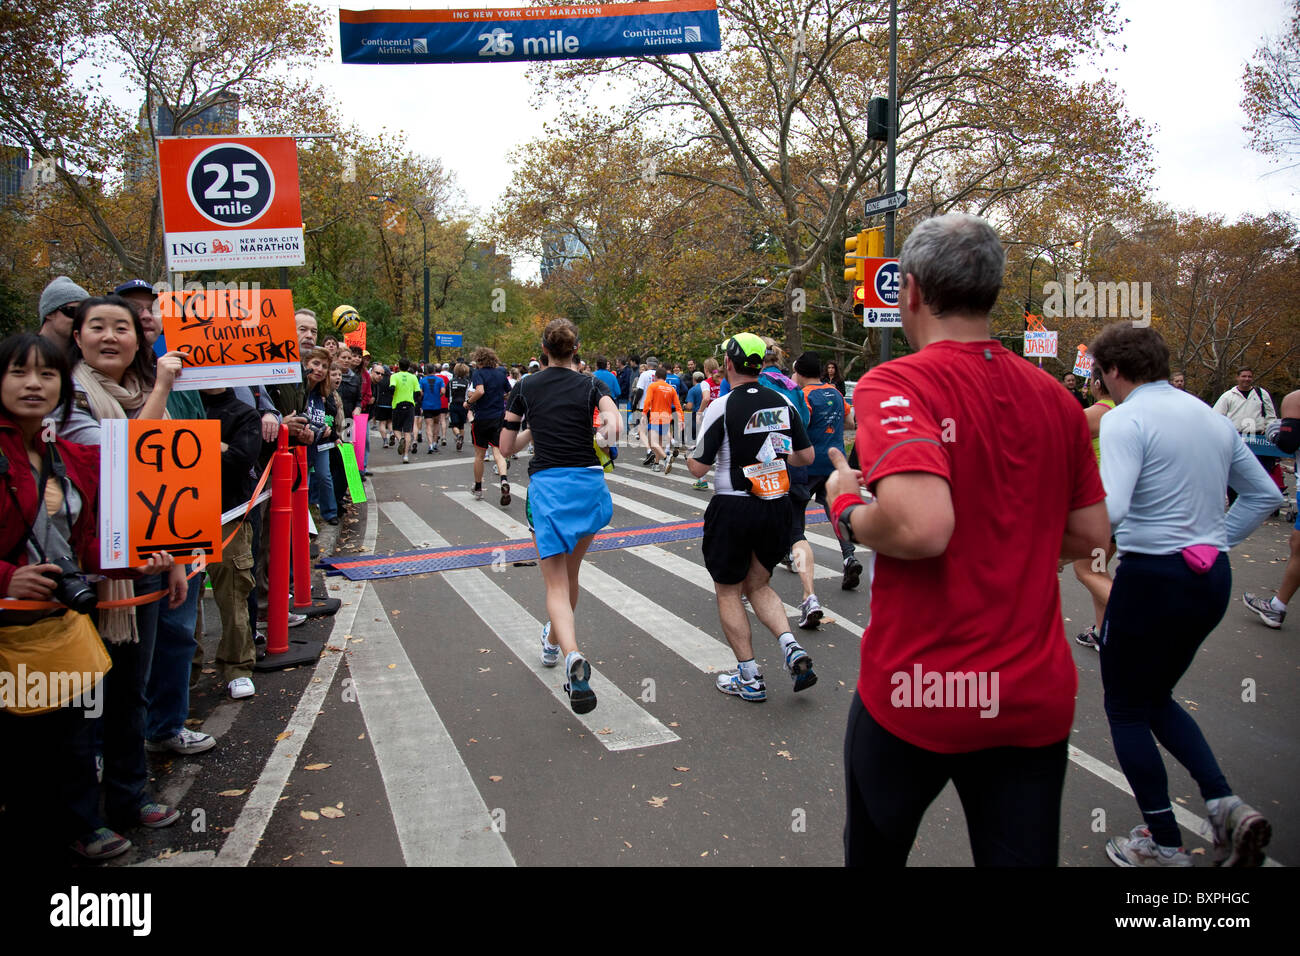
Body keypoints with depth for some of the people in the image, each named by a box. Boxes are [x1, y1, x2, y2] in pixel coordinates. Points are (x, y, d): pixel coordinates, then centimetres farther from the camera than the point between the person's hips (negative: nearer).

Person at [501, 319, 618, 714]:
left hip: (546, 487, -1)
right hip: (589, 484, 2)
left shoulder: (526, 388, 6)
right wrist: (605, 435, 3)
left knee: (557, 584, -2)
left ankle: (572, 656, -27)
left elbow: (506, 447, 9)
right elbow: (613, 423, -17)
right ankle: (554, 641, 42)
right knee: (569, 572, 23)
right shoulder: (591, 384, 4)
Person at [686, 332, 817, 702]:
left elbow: (699, 467, -11)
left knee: (728, 593, 10)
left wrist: (689, 454, 11)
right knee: (758, 586, 21)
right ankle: (792, 649, 1)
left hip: (733, 508, -5)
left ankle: (749, 678, 13)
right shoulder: (782, 402, 2)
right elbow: (806, 455, 9)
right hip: (776, 505, 5)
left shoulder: (721, 407, -13)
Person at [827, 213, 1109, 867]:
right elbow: (1089, 536, 11)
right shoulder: (1056, 397, 3)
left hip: (916, 692, -4)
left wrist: (847, 511, -12)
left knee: (873, 853, 23)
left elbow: (921, 526, -31)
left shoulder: (893, 385, -17)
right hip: (1036, 696, 4)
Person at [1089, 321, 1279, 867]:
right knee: (1156, 698, 24)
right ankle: (1226, 805, 10)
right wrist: (1218, 540, 18)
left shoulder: (1126, 420, -14)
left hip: (1153, 576, -8)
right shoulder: (1211, 417, 11)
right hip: (1213, 577, 8)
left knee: (1127, 709, 9)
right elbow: (1264, 494, 17)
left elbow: (1108, 511, -27)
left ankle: (1164, 846, 15)